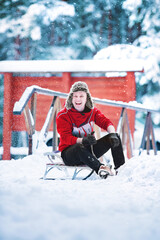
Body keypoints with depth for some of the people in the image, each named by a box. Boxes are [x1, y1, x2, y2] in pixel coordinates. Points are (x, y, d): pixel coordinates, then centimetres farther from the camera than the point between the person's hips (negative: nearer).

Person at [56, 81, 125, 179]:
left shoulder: (93, 111, 4)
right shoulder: (63, 116, -10)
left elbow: (106, 122, -7)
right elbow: (66, 138, -20)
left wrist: (113, 134, -31)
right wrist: (82, 140, -40)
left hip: (89, 150, 5)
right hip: (69, 154, -5)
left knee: (115, 137, -12)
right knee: (80, 147, -41)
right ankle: (100, 168, -50)